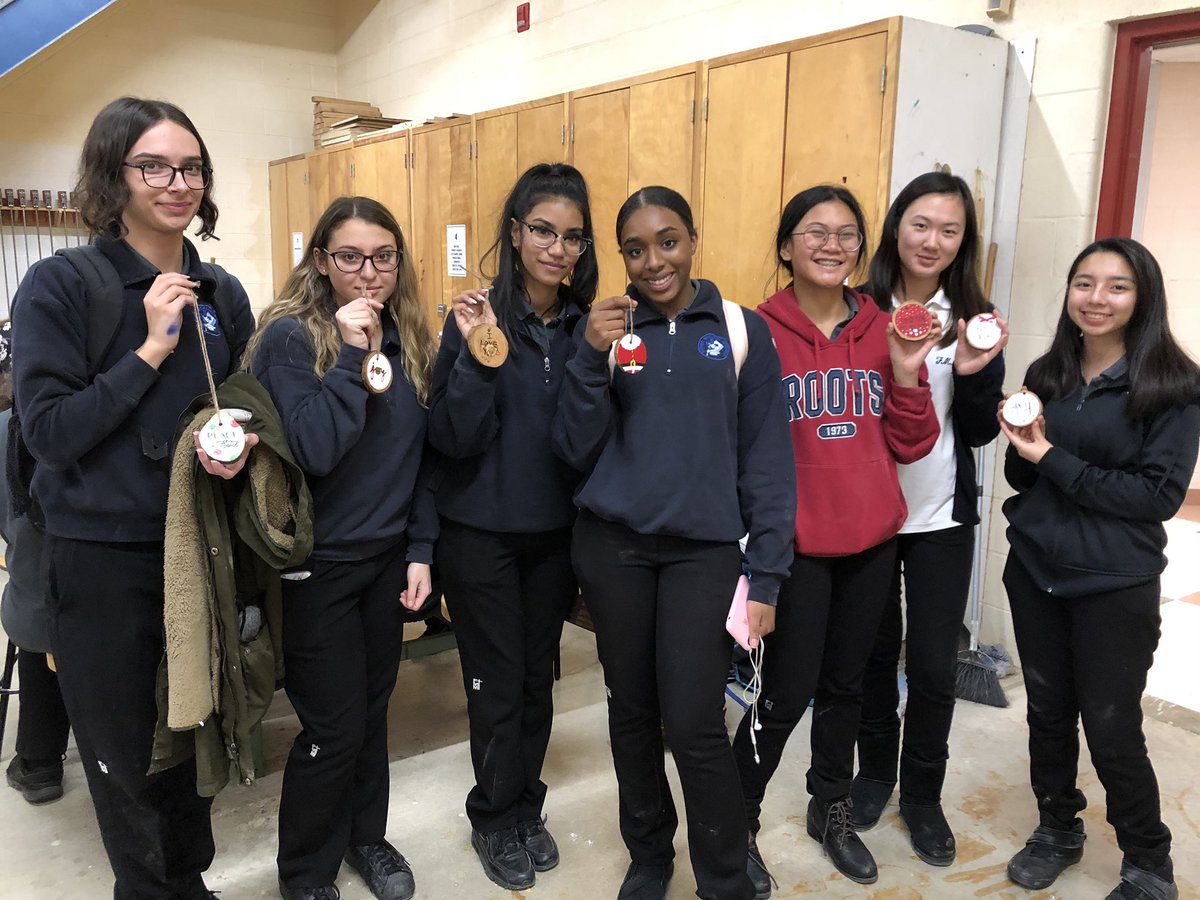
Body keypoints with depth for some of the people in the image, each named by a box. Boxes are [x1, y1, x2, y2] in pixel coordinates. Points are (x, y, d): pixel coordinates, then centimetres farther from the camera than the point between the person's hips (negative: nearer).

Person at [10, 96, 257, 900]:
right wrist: (150, 349, -22)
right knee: (124, 751, 11)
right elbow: (48, 433, -17)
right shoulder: (60, 286, -11)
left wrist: (237, 447, -10)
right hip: (102, 556, -4)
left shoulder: (222, 294, 3)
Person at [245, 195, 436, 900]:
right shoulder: (290, 336, -12)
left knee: (373, 708, 17)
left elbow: (419, 452, 9)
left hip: (387, 557, 5)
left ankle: (367, 836, 39)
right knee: (335, 727, 3)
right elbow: (313, 451, -23)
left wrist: (420, 549, 5)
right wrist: (351, 356, -25)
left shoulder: (409, 340, 5)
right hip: (317, 564, -5)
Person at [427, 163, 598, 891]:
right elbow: (453, 439, -18)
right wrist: (478, 354, -27)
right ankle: (495, 820, 30)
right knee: (497, 684, 8)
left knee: (539, 676, 16)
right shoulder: (475, 317, -10)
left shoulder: (587, 323, 0)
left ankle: (527, 810, 36)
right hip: (482, 532, -3)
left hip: (556, 531, 4)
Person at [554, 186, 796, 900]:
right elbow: (579, 452, -1)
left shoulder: (743, 330, 0)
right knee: (632, 712, 13)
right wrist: (592, 358, -14)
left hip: (705, 549, -2)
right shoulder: (609, 330, 4)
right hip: (613, 545, 2)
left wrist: (765, 577, -5)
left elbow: (768, 460, -1)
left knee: (694, 723, -6)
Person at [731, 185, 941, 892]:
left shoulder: (885, 330, 3)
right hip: (794, 543, -4)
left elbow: (911, 446, 3)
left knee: (846, 681, 18)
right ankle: (737, 821, 25)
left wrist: (907, 371, -11)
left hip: (871, 541, 4)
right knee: (788, 693, 1)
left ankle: (832, 810, 40)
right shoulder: (760, 331, -8)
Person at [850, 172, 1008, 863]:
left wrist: (974, 372, -18)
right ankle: (876, 770, 37)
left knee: (935, 664, 7)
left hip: (942, 517, 1)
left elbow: (981, 431, -1)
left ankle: (922, 795, 29)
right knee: (874, 649, 15)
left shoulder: (974, 317, -1)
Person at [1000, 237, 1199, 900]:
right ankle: (1058, 829, 38)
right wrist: (1023, 450, -11)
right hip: (1034, 570, 4)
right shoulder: (1046, 375, 5)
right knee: (1047, 710, 15)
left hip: (1116, 585, -4)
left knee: (1111, 729, 5)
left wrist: (1055, 460, -19)